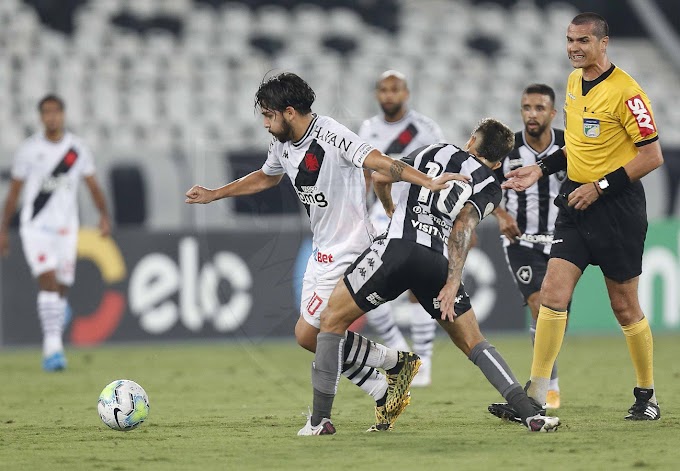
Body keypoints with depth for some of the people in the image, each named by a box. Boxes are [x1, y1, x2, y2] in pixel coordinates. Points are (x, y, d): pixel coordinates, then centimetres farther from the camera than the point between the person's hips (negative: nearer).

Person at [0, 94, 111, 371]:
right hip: (35, 227, -2)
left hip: (66, 228, 2)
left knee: (62, 287, 4)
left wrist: (104, 215, -8)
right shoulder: (29, 149, -1)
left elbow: (93, 186, 9)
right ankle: (53, 347, -19)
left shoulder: (77, 148, 4)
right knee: (49, 282, -17)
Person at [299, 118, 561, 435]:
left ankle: (320, 420, 6)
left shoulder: (435, 151, 23)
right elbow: (464, 226, -1)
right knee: (474, 343, 16)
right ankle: (530, 413, 5)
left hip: (396, 247, -1)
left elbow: (379, 177, 23)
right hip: (438, 264, 1)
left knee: (332, 320, 12)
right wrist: (452, 284, -9)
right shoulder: (490, 187, 16)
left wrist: (390, 209, 44)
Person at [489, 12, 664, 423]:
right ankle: (535, 398, -7)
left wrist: (600, 187, -16)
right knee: (553, 293, -6)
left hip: (617, 208, -6)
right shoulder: (574, 82, 10)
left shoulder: (625, 92, -14)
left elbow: (652, 156, -14)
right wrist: (541, 170, 13)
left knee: (625, 307, 3)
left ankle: (648, 397, 20)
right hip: (577, 204, 6)